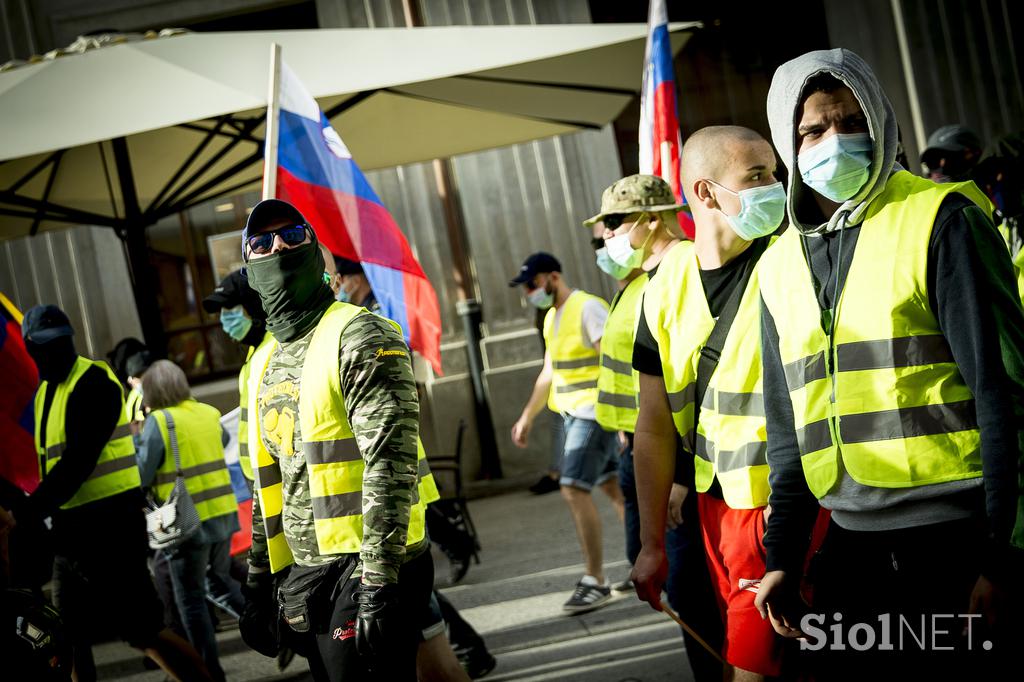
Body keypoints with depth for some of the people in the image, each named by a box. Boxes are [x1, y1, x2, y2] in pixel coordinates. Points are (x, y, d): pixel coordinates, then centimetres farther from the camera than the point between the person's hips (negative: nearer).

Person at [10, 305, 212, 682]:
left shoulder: (93, 383, -12)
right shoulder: (45, 391, 15)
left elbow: (77, 462, -20)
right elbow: (49, 462, 16)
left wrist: (27, 512, -22)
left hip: (109, 527, -9)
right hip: (71, 529, 9)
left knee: (145, 633, -8)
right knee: (69, 637, 12)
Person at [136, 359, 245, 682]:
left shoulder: (159, 421, -12)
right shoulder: (209, 413, 6)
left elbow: (142, 475, -11)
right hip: (224, 514, 6)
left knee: (190, 597, 4)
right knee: (222, 582, 25)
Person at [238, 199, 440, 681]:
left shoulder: (358, 337, -9)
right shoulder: (263, 364, 15)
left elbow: (390, 462, -18)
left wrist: (378, 582, -24)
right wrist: (259, 584, 20)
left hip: (367, 568, -8)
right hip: (303, 572, 8)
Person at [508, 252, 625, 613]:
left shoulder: (588, 308, -14)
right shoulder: (552, 318, 15)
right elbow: (549, 373, 23)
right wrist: (527, 416, 23)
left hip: (594, 411, -9)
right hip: (572, 413, 9)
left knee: (574, 488, -13)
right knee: (612, 486, 12)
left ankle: (595, 581, -7)